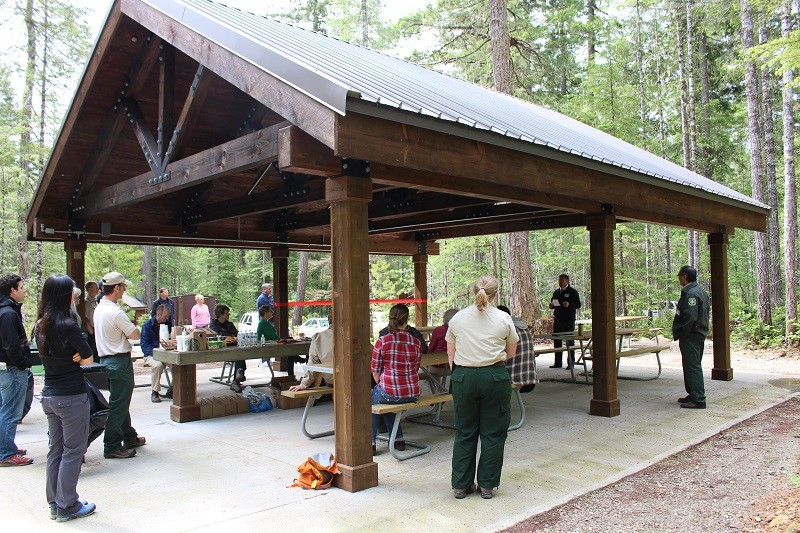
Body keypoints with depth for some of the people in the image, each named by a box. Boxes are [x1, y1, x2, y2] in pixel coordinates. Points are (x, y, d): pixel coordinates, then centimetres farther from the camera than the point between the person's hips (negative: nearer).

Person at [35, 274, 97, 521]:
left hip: (49, 395, 8)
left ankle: (55, 504, 24)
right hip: (71, 396, -8)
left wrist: (71, 356, -5)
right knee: (73, 451, 4)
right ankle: (67, 506, 11)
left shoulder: (40, 325, 5)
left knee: (56, 450, 16)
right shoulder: (67, 325, -18)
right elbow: (89, 358, -12)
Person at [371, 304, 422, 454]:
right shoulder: (416, 342, 0)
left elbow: (375, 372, -4)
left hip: (389, 392, -4)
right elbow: (415, 369, 9)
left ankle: (370, 442, 30)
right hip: (413, 394, 4)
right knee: (386, 401, 34)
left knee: (372, 399, 30)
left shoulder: (382, 341, -10)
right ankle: (398, 439, 34)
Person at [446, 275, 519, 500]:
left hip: (463, 377, 2)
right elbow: (511, 353, 9)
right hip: (494, 377, -2)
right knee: (493, 433, 10)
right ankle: (487, 485, 18)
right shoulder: (503, 319, -2)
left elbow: (451, 355, 5)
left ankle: (461, 485, 19)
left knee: (465, 432, 12)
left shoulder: (457, 318, 2)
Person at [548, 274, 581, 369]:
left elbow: (578, 305, -6)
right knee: (557, 340, 5)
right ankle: (557, 362, 12)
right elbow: (553, 303, 25)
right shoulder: (556, 292, 17)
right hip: (557, 319, 6)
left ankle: (571, 363, 4)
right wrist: (552, 305, 1)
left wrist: (569, 305, -24)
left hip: (568, 320, -6)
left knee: (570, 341, -1)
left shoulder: (572, 292, -1)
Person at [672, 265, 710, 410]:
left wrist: (680, 335, -15)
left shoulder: (691, 294, -19)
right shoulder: (700, 291, 15)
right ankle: (693, 395, 28)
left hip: (691, 337, -11)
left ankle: (698, 400, -2)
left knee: (693, 367, -6)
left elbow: (690, 318, -25)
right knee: (692, 366, 18)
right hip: (699, 335, 11)